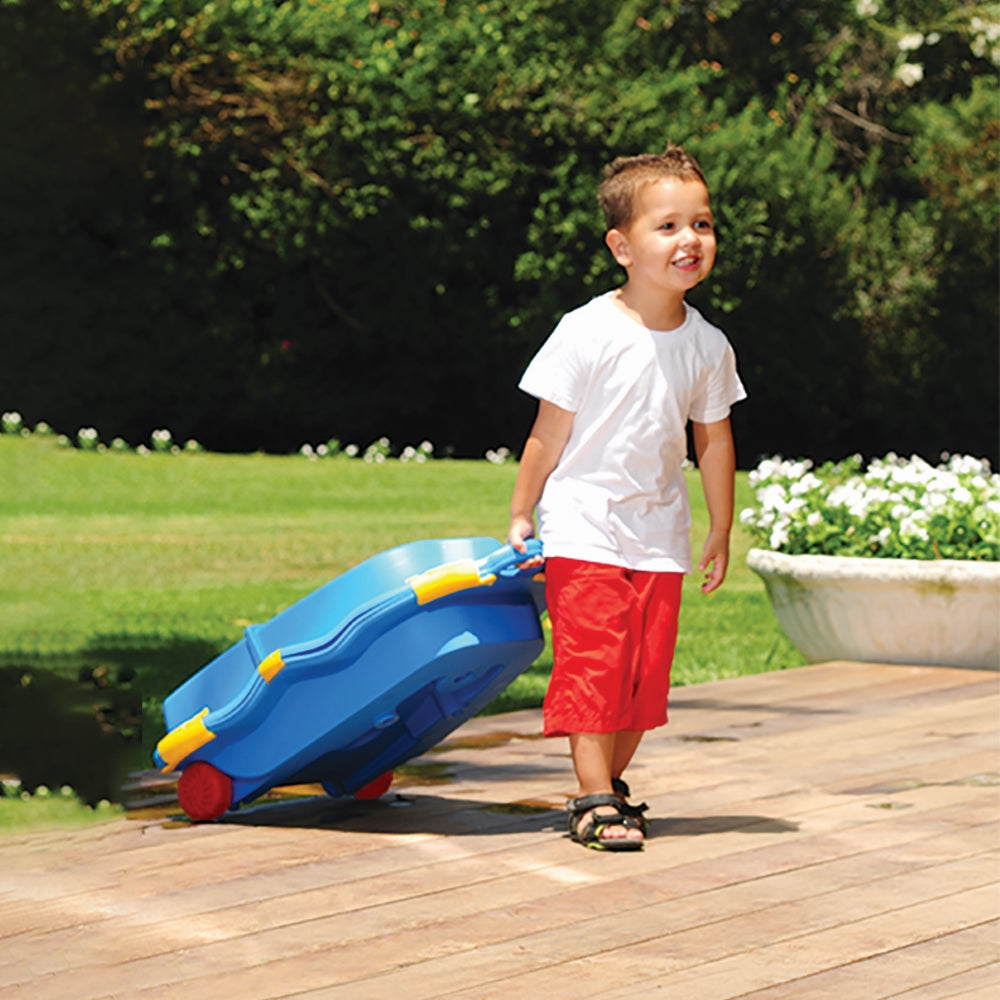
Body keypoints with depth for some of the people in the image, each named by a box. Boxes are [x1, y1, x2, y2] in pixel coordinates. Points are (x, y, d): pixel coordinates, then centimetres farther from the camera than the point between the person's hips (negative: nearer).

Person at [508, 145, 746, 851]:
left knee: (648, 671, 7)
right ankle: (595, 801, -6)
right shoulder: (588, 333, -13)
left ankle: (611, 782, 22)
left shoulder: (708, 346, 0)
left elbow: (714, 441, 11)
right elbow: (550, 432, -6)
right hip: (584, 527, -4)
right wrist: (522, 515, 0)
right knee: (592, 664, -9)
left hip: (660, 535, 4)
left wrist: (721, 533, 15)